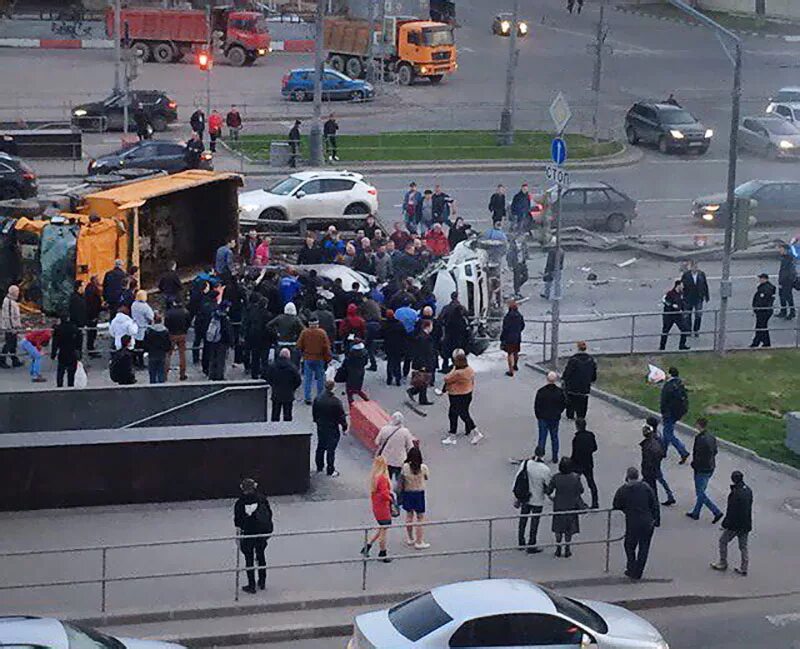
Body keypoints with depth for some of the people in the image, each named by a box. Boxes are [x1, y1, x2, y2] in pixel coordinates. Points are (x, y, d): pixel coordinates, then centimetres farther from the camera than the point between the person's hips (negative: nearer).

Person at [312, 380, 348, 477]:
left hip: (320, 428, 5)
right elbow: (341, 416, -16)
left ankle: (319, 467, 30)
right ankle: (330, 471, 7)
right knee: (331, 450, 1)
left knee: (320, 447, 19)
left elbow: (314, 412, 9)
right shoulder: (335, 401, -22)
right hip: (332, 429, -5)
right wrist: (344, 427, -4)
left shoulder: (317, 399, -5)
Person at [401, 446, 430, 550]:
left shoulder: (405, 467, -16)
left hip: (407, 493, 2)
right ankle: (419, 542, 11)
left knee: (409, 515, 22)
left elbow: (401, 479, -7)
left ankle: (410, 538, 33)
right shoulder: (423, 467, -17)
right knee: (420, 517, 9)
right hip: (419, 493, -2)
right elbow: (427, 478, -1)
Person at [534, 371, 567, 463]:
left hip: (543, 418, -2)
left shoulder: (541, 391, -15)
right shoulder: (560, 392, -10)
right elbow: (564, 404, 0)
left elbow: (536, 405, -8)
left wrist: (538, 416, 7)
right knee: (554, 438, 15)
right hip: (555, 419, 2)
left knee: (542, 438, 7)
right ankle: (555, 457, 21)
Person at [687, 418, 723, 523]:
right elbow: (715, 452, 11)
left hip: (701, 470, -9)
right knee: (701, 492, 20)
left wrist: (693, 464, -8)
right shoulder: (712, 437, 4)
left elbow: (697, 455, -24)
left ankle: (717, 512, -5)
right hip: (710, 468, 9)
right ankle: (696, 513, 32)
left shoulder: (699, 438, -24)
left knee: (700, 493, 1)